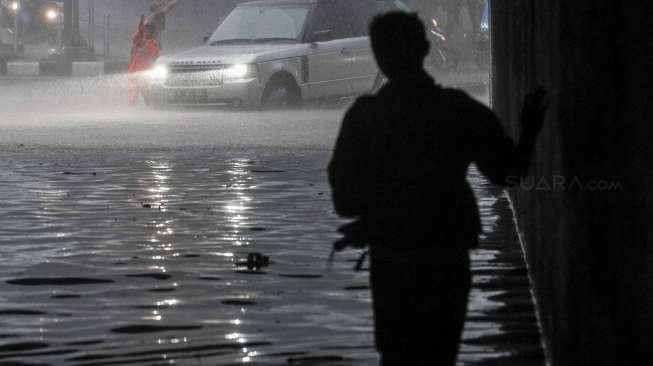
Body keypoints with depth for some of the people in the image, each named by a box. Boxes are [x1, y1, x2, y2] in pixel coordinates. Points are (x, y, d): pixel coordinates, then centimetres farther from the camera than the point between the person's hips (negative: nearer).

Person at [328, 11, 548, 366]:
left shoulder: (362, 117, -7)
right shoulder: (460, 111, -7)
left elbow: (344, 199, -5)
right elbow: (508, 171, -2)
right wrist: (529, 132, 14)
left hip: (390, 263, 0)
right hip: (447, 261, 0)